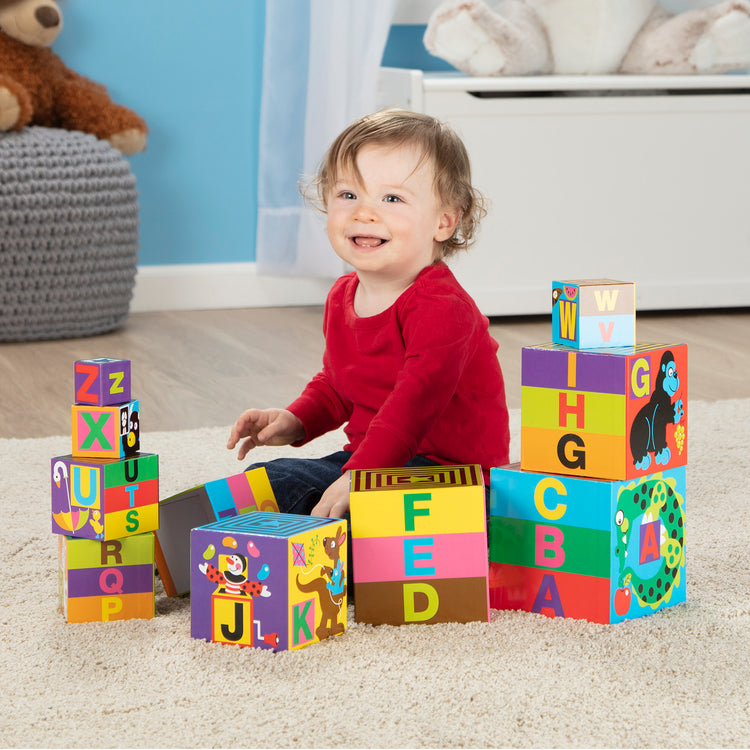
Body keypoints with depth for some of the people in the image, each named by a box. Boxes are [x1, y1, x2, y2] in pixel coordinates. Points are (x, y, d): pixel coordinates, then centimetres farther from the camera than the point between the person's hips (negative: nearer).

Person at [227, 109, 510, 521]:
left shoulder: (441, 309, -20)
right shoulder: (342, 297, 10)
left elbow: (416, 402, -33)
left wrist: (357, 478, -43)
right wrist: (296, 421, 8)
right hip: (365, 458, 9)